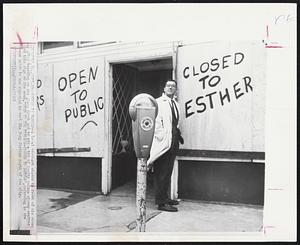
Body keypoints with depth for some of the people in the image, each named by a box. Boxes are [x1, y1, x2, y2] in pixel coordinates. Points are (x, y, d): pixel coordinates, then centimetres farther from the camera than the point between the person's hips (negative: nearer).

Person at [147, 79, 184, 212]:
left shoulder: (176, 104, 17)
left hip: (173, 142, 8)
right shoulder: (158, 102, -6)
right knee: (161, 173, -2)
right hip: (162, 142, -8)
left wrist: (177, 134, 13)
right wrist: (161, 136, -16)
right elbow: (155, 121, -12)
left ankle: (164, 197, 28)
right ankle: (161, 202, 4)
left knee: (167, 172, 16)